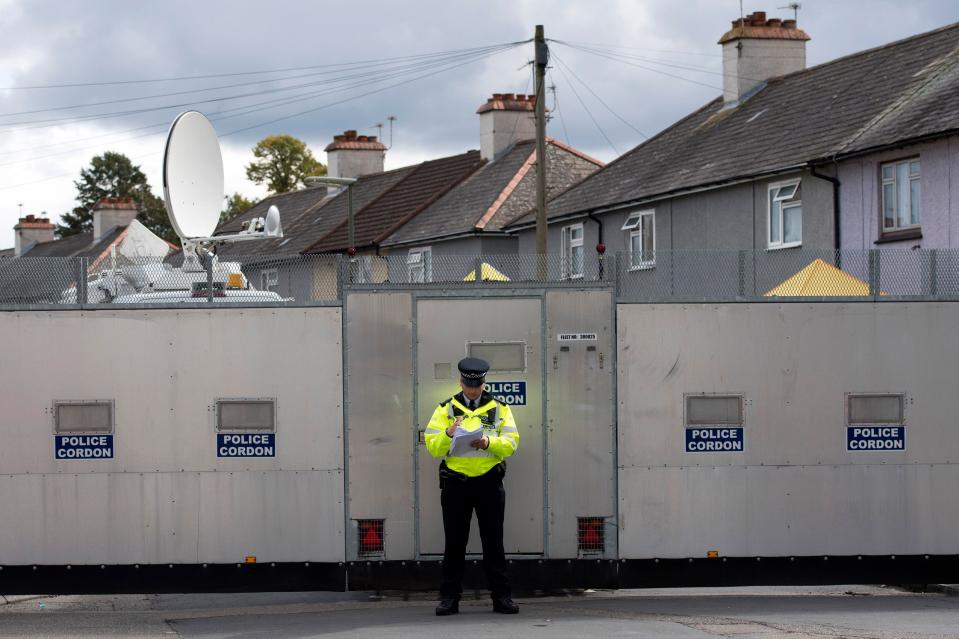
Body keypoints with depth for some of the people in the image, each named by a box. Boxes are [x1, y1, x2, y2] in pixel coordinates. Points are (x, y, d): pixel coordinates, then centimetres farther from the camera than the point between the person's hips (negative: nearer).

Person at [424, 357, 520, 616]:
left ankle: (501, 596, 7)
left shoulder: (499, 408, 8)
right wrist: (448, 434, -20)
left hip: (489, 483, 0)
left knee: (494, 542, 3)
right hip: (455, 484, 0)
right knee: (454, 543, 4)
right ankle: (449, 598, 8)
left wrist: (489, 442, -20)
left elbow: (511, 443, -2)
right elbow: (432, 446, 0)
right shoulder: (446, 409, 7)